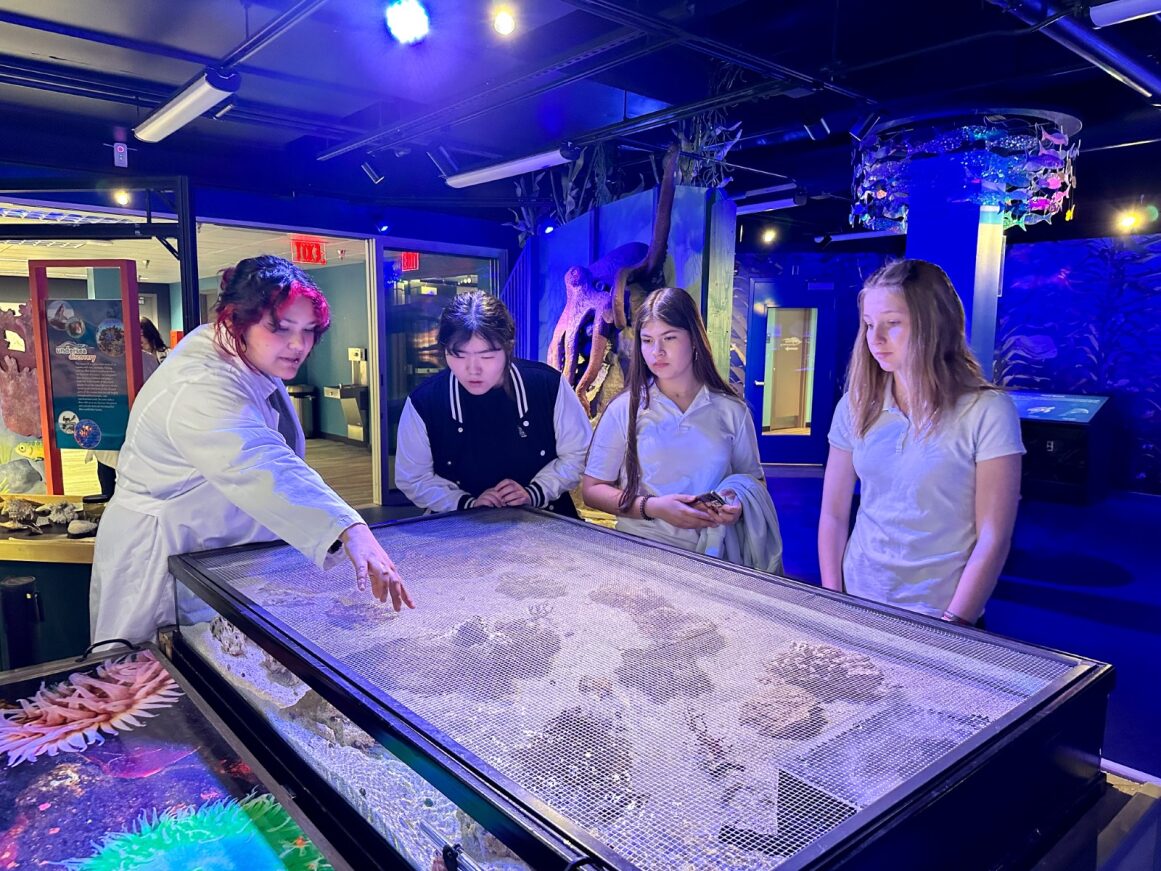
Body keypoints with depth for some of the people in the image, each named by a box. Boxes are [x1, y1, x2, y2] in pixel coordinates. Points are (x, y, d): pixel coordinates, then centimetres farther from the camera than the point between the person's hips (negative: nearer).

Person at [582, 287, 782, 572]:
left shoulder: (731, 411, 6)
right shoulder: (624, 410, 2)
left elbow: (754, 481, 16)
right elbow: (592, 489, 3)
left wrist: (739, 504, -7)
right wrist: (652, 507, -11)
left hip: (715, 556, 1)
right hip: (641, 554, -1)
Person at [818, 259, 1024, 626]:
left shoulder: (987, 411, -11)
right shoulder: (855, 405, -1)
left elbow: (993, 538, -12)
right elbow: (833, 515, 1)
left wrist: (951, 626, -14)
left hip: (939, 615, -3)